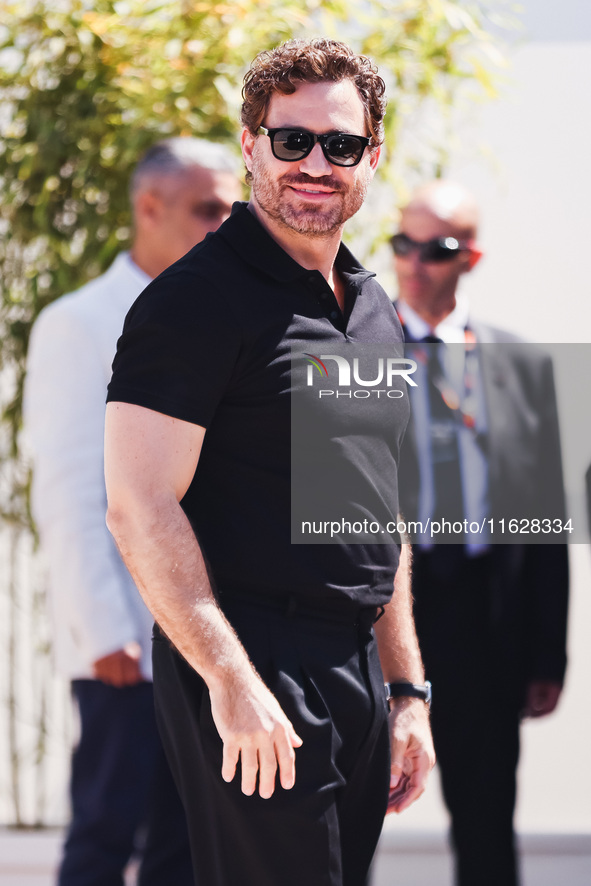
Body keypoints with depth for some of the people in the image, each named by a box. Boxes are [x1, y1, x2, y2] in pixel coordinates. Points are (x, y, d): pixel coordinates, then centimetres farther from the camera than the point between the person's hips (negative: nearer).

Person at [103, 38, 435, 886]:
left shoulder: (374, 308, 16)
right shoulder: (199, 298, -10)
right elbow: (140, 508, -17)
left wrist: (407, 689, 17)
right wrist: (232, 682, -22)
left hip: (355, 673, 8)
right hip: (250, 675, -8)